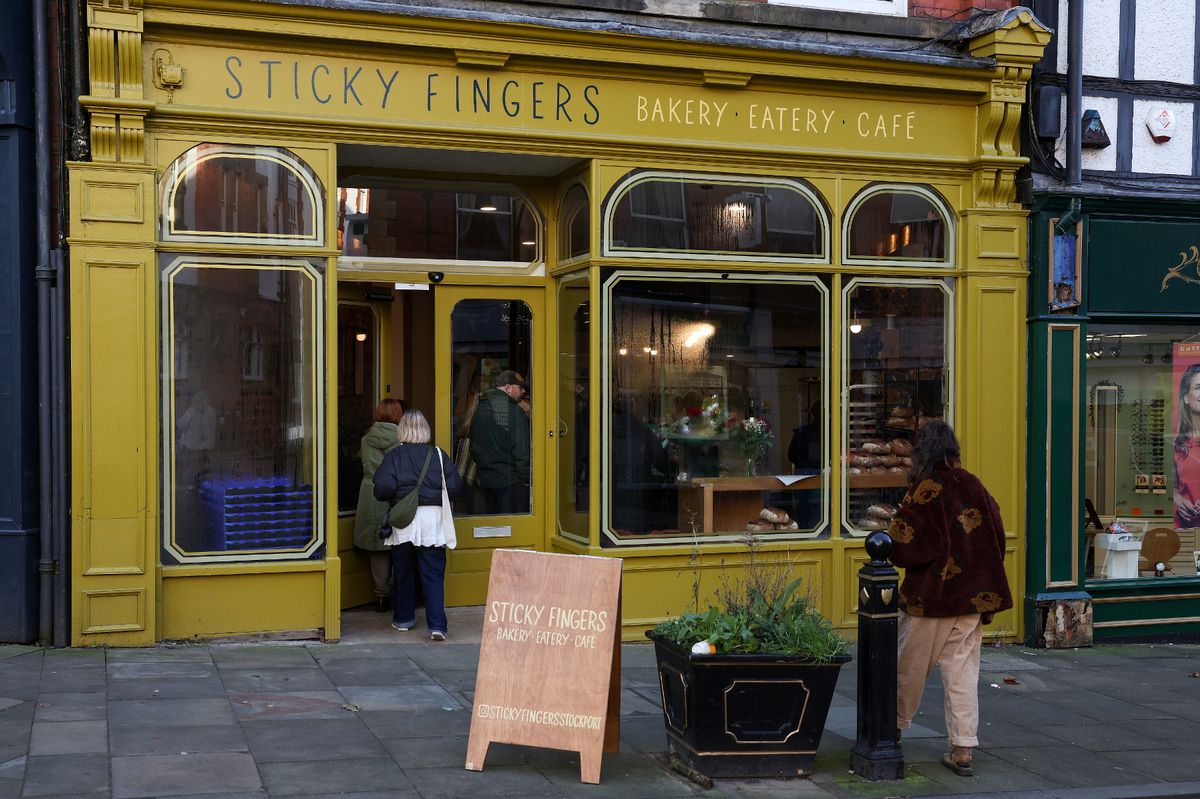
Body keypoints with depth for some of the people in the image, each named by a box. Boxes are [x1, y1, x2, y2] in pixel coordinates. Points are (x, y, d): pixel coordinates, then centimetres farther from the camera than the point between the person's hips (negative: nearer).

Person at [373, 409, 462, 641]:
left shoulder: (394, 456, -3)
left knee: (402, 572, 15)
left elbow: (383, 487, -14)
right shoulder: (438, 454, 0)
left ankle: (403, 619, 26)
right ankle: (437, 625, -7)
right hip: (432, 517, 0)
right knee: (433, 574, 1)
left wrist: (388, 499, 7)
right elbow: (454, 485, -2)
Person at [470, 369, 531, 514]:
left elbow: (474, 446, 17)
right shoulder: (513, 410, -13)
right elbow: (522, 449, -15)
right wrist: (526, 478, -8)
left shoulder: (480, 410, 11)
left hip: (485, 480, 7)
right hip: (510, 480, -7)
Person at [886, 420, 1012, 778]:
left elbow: (899, 546, -16)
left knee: (911, 667, 13)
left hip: (930, 593, -4)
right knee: (962, 671, 7)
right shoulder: (974, 486, 1)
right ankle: (962, 749, 5)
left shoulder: (923, 492, -14)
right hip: (975, 594, 4)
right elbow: (997, 536, 6)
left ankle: (895, 728, 30)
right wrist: (977, 571, 15)